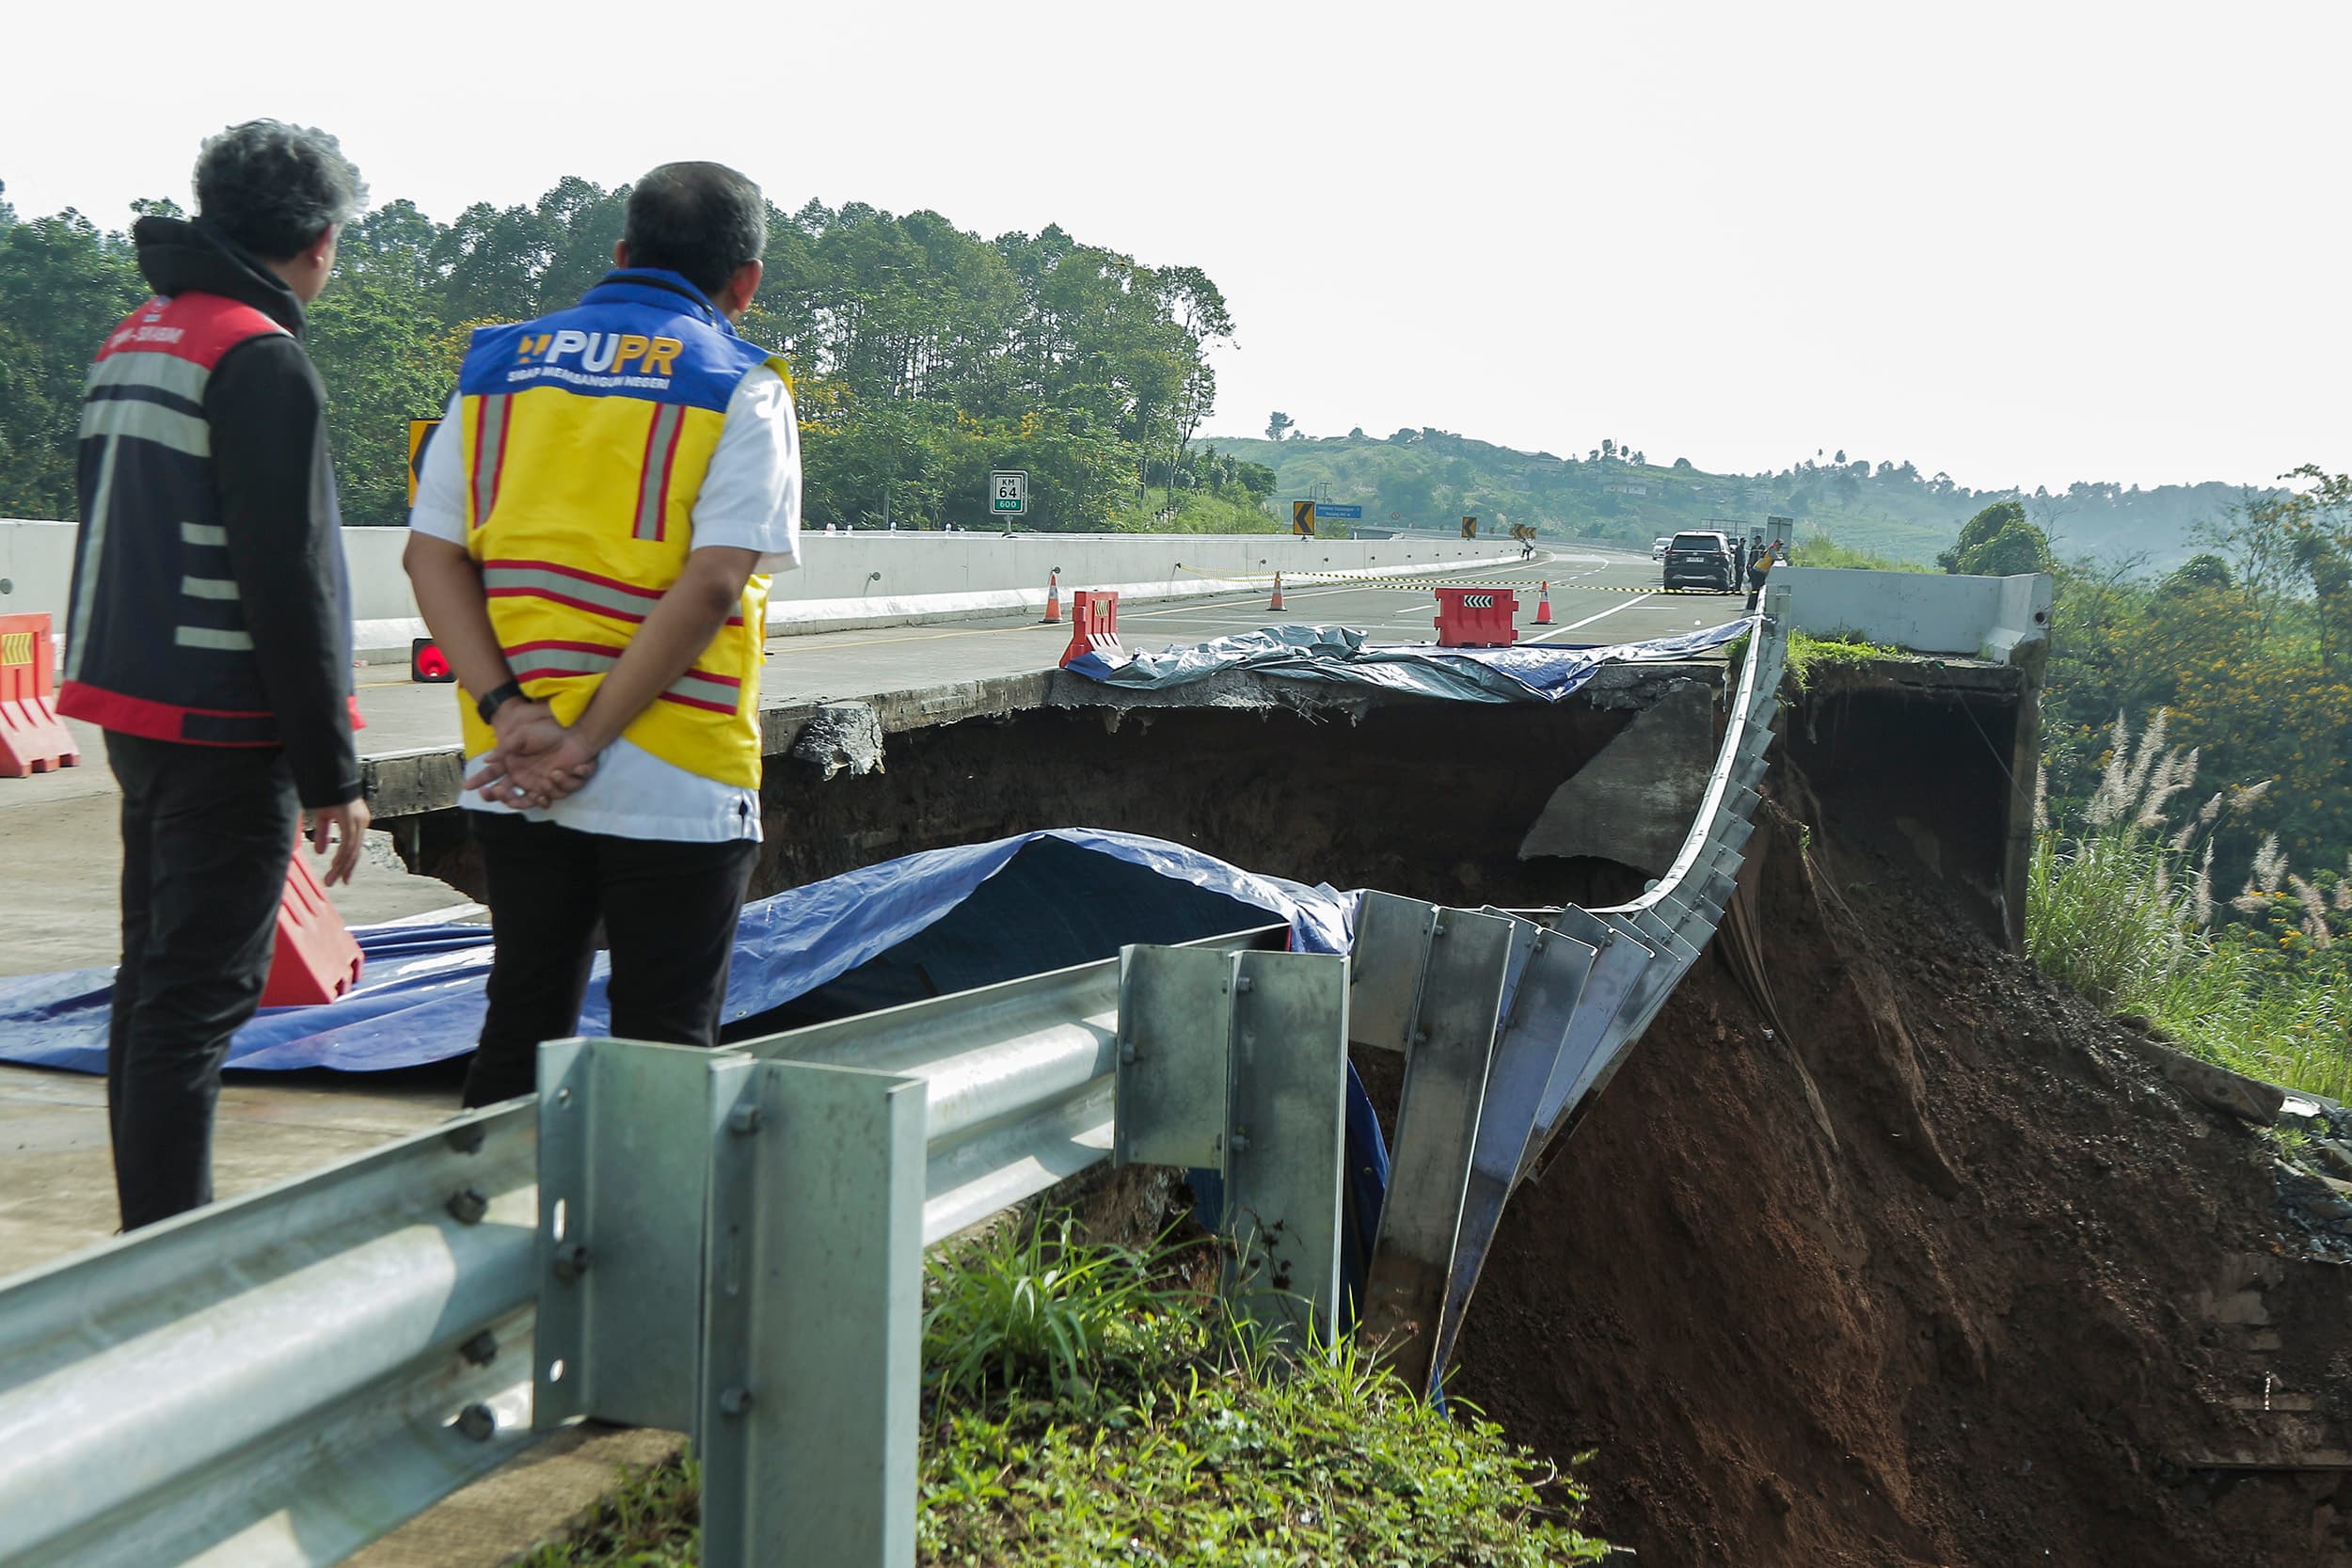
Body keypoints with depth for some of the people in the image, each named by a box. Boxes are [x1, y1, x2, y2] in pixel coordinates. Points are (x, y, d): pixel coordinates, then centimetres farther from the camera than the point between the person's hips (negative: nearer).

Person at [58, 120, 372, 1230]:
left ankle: (151, 1230, 25)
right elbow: (287, 582, -19)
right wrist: (333, 774, -15)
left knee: (155, 978, 16)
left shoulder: (128, 342, 15)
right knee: (198, 994, -7)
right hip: (226, 728, -9)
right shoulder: (261, 359, -14)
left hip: (134, 714, 9)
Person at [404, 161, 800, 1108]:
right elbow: (712, 583, -16)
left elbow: (433, 554, 2)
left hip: (511, 773, 5)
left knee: (521, 1028, 15)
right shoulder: (738, 388, -5)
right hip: (674, 783, -4)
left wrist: (510, 708, -7)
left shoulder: (498, 366, 10)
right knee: (661, 1043, 5)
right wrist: (590, 738, -15)